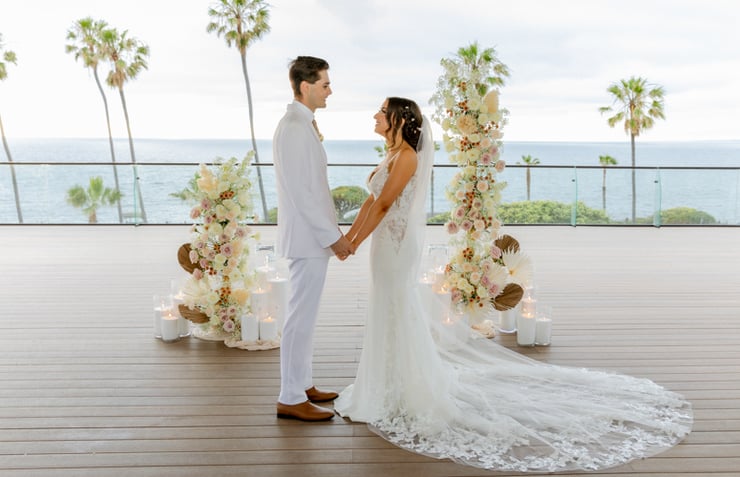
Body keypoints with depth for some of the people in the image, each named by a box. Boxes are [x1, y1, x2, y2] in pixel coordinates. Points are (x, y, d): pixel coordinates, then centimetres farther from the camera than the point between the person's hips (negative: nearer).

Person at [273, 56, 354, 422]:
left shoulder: (302, 125, 14)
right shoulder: (294, 129, -17)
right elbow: (301, 193, -21)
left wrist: (333, 232, 17)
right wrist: (333, 236, -16)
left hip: (312, 236, 10)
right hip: (307, 238, -10)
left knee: (305, 315, 17)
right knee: (302, 317, -2)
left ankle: (301, 385, 29)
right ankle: (291, 399, 9)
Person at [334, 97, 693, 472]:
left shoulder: (405, 156, -15)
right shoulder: (392, 155, 15)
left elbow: (383, 205, -18)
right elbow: (371, 201, 15)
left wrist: (354, 243, -15)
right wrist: (347, 237, 11)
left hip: (396, 245, -10)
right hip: (387, 245, 10)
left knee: (397, 320, -1)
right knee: (390, 320, 16)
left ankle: (409, 397, 12)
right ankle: (395, 392, 29)